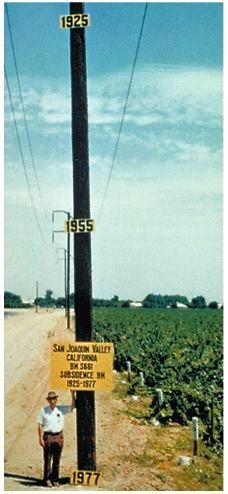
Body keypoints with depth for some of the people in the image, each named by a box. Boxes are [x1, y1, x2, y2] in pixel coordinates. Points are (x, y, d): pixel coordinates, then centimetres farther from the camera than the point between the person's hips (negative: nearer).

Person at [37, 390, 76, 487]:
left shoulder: (61, 409, 5)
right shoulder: (43, 411, 0)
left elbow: (73, 406, 0)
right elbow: (40, 425, 1)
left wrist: (73, 395, -12)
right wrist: (40, 438, -6)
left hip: (59, 436, 2)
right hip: (48, 436, -2)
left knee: (57, 460, 7)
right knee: (47, 459, -2)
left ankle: (55, 479, 15)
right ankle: (47, 479, 6)